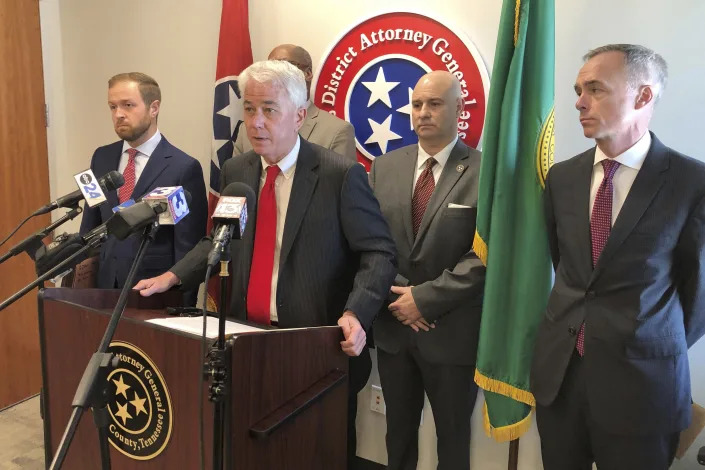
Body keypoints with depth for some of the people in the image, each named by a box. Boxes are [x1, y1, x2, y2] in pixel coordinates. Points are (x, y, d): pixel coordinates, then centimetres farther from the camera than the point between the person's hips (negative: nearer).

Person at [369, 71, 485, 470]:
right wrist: (398, 296, -9)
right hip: (393, 325, 4)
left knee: (453, 435, 16)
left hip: (452, 330, -3)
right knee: (398, 429, 20)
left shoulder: (485, 172, -9)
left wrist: (425, 297, -16)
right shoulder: (384, 168, 6)